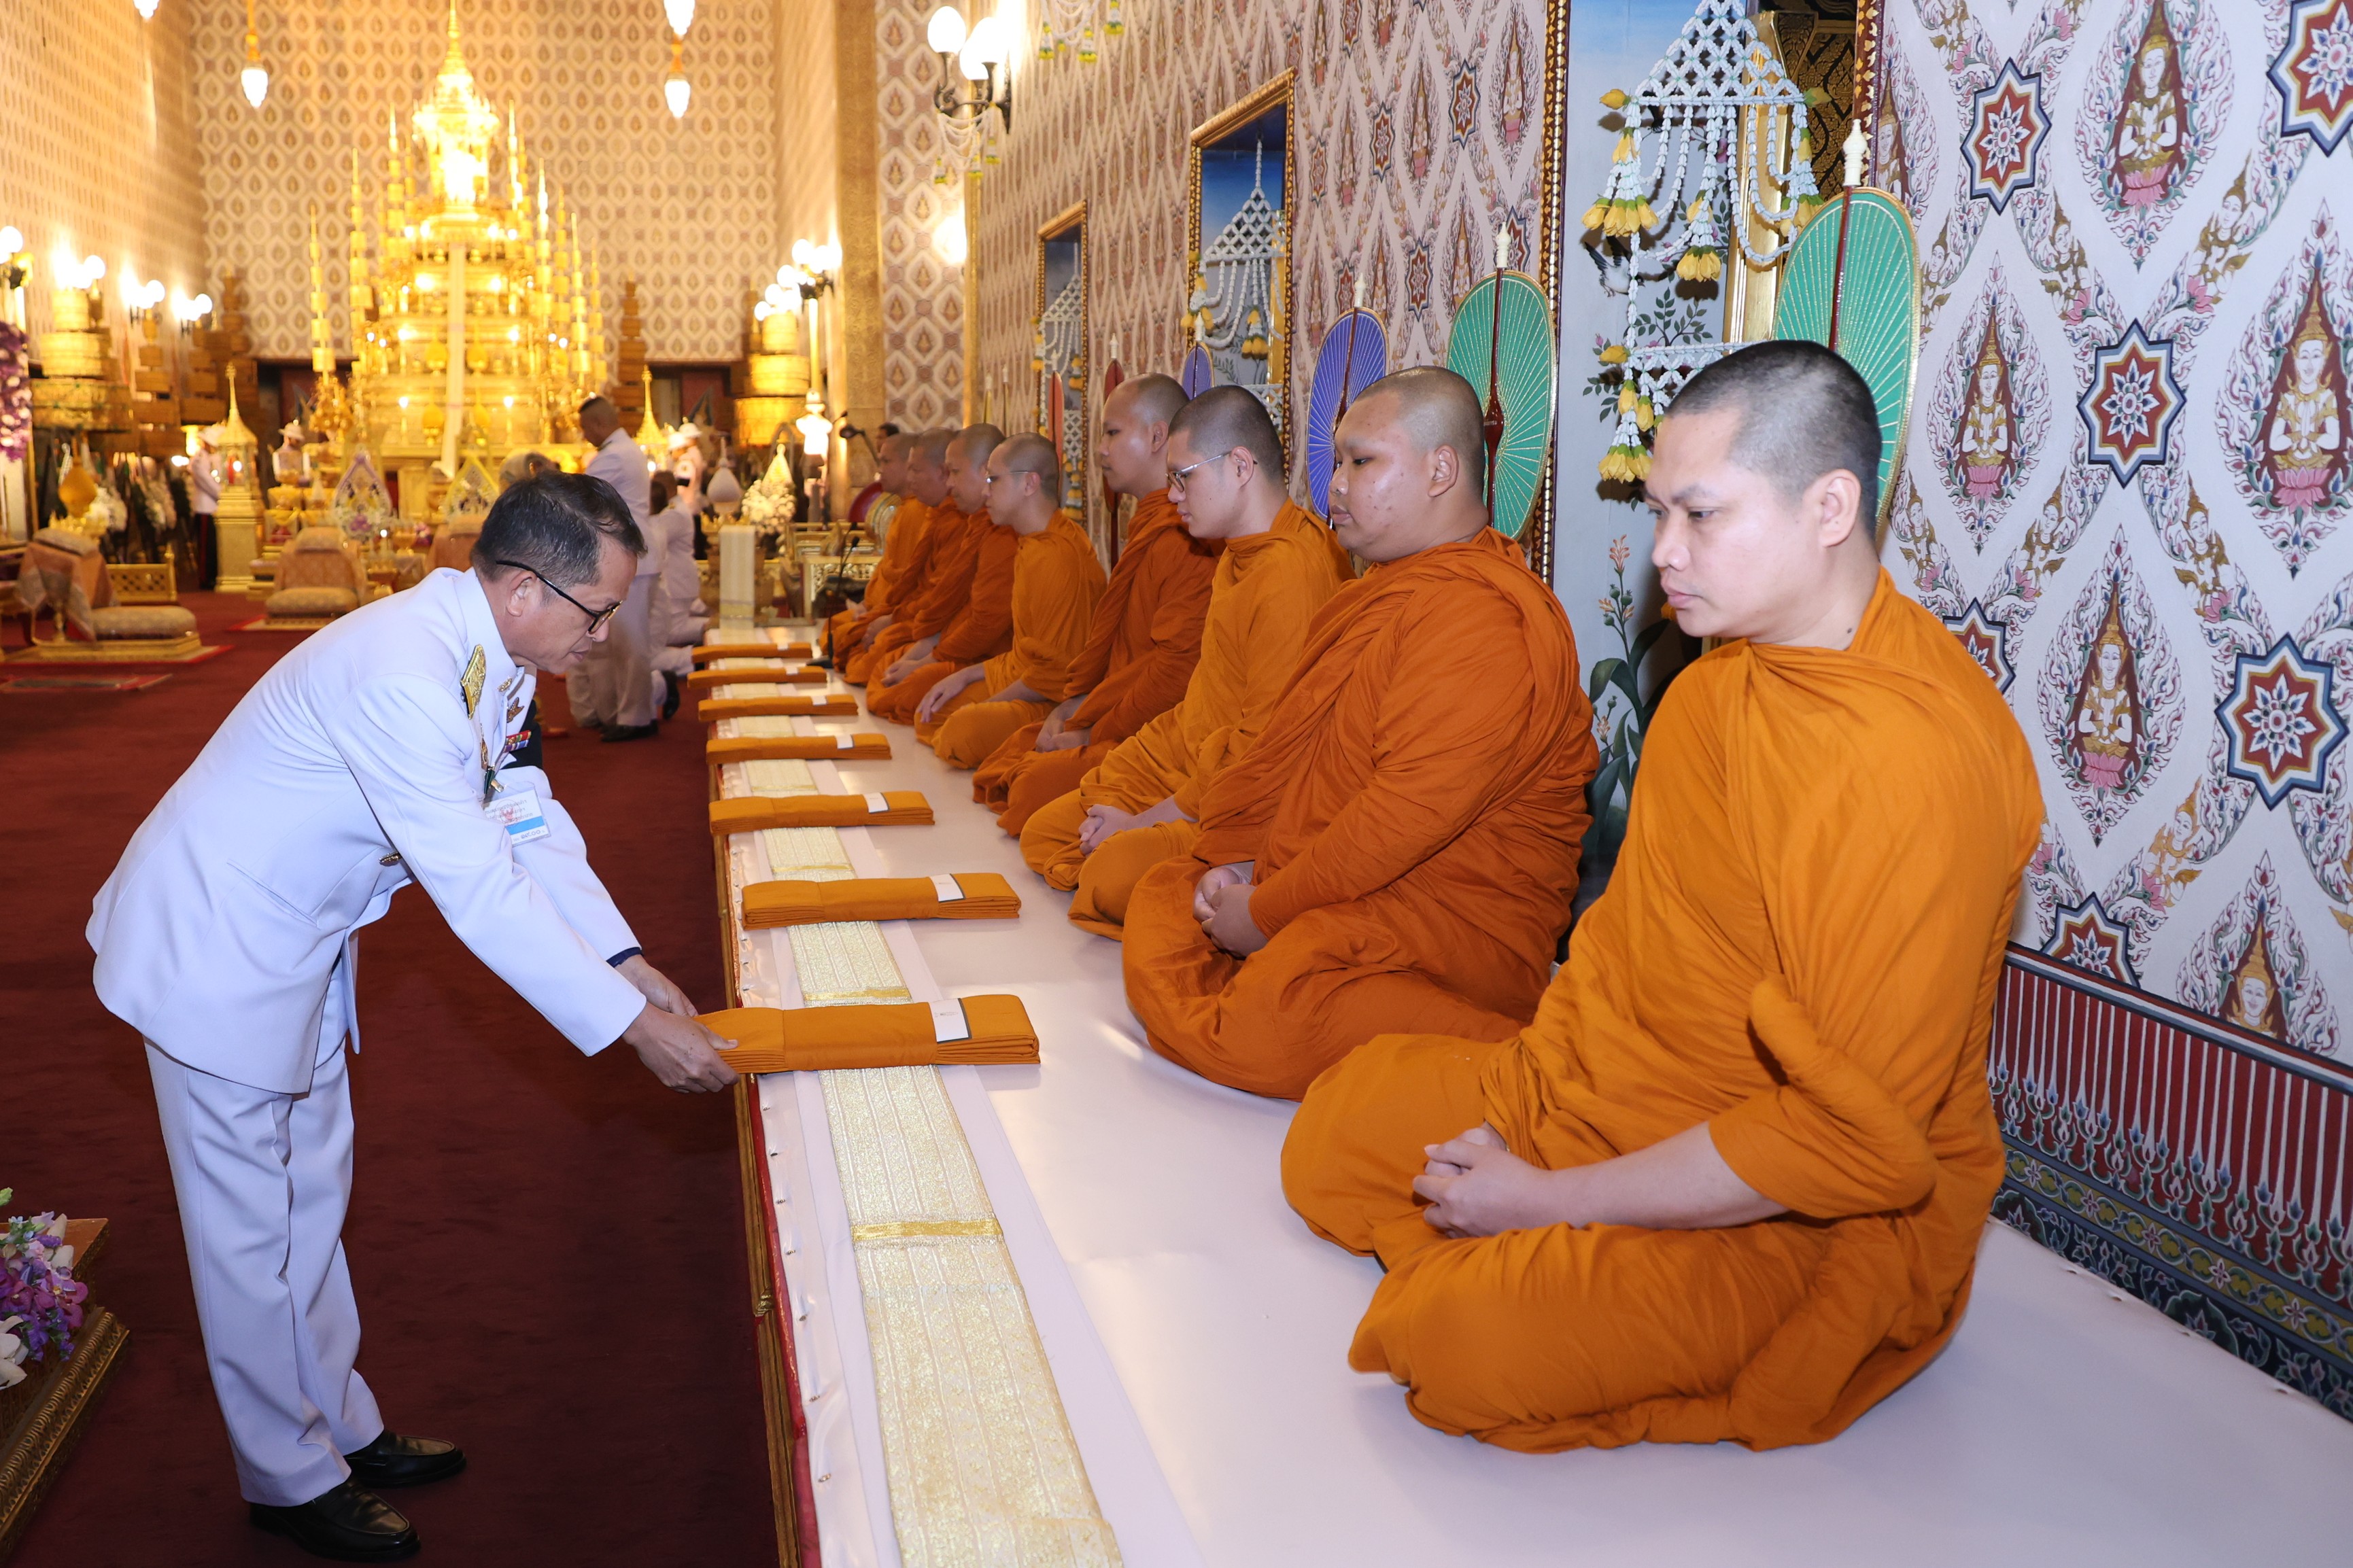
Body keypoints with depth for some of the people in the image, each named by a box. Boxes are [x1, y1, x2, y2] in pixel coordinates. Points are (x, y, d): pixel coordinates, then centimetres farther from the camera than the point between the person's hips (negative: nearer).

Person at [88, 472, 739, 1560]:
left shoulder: (489, 654, -5)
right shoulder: (401, 675, -35)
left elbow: (527, 818, 2)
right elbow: (480, 891, -34)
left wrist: (628, 962, -6)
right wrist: (632, 1026, -30)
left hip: (296, 938, 10)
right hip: (218, 949, -10)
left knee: (311, 1191, 20)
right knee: (253, 1226, 6)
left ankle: (339, 1427, 37)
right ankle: (291, 1480, 23)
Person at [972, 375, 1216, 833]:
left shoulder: (1187, 541, -19)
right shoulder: (1148, 528, 18)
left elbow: (1177, 667, -24)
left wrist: (1094, 733, -15)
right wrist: (1075, 705, 8)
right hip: (1116, 722, 11)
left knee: (1039, 787, -23)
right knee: (1001, 767, 6)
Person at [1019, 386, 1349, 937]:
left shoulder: (1292, 574, -23)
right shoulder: (1239, 557, 11)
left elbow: (1262, 752, -24)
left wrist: (1147, 821, -16)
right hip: (1188, 762, 10)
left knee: (1114, 872, -29)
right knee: (1045, 834, 7)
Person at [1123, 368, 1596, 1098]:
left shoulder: (1486, 618, -19)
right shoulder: (1374, 595, 18)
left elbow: (1411, 812, -26)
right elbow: (1286, 748, 17)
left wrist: (1268, 913, -18)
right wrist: (1235, 857, 2)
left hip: (1453, 917, -11)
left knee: (1264, 1030, -32)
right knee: (1162, 885, 11)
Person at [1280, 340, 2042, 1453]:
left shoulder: (1916, 758, -28)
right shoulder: (1724, 674, 2)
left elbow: (1847, 1138, -28)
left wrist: (1550, 1199, -22)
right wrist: (1539, 1072, 1)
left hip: (1814, 1220, -9)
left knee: (1463, 1340, -27)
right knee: (1335, 1126, 7)